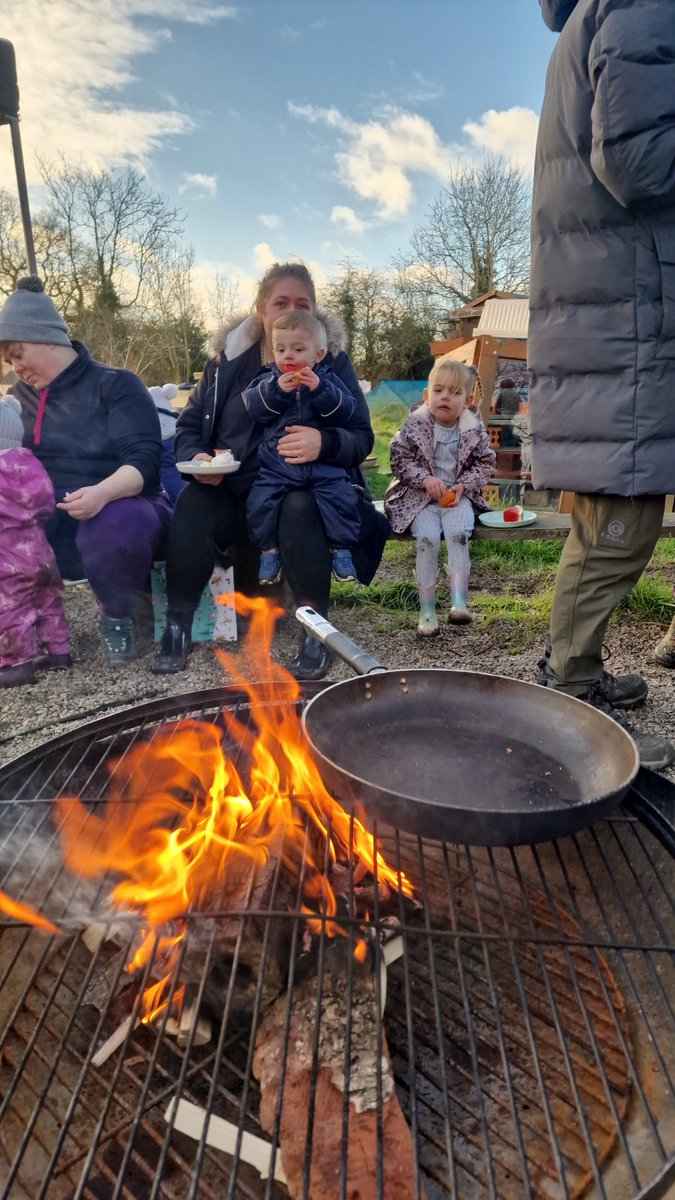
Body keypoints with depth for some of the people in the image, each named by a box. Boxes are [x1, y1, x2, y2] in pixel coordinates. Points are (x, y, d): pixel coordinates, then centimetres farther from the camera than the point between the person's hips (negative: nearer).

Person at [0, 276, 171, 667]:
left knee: (114, 527, -39)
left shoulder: (116, 384, -4)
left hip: (117, 509, -4)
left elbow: (145, 458, -16)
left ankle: (117, 618, -9)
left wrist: (103, 492, -34)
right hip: (50, 522, 5)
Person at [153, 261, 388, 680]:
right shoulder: (228, 358, 7)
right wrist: (196, 457, -13)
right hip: (234, 492, 2)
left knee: (300, 510, -36)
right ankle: (178, 625, -17)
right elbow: (189, 426, 11)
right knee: (193, 504, -28)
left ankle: (315, 633, -26)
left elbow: (362, 437, -4)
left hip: (307, 492, -2)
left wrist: (325, 443, -27)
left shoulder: (332, 359, 2)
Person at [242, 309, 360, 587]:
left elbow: (345, 411, -6)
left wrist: (320, 389, -19)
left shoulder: (328, 380, 7)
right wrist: (276, 390, -19)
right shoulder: (267, 380, 8)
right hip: (276, 462, 1)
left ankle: (341, 548, 4)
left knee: (340, 498, -15)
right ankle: (269, 550, 7)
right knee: (260, 501, -13)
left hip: (323, 462, 0)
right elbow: (252, 407, -5)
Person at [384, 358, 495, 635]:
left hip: (458, 496, 1)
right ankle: (426, 610, -17)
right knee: (427, 538, -24)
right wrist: (425, 479, -16)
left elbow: (486, 463, 7)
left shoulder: (474, 429, 1)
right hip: (420, 497, -1)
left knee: (458, 534, -27)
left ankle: (459, 602, -25)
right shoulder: (414, 425, -4)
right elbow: (399, 459, -3)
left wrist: (463, 486, -9)